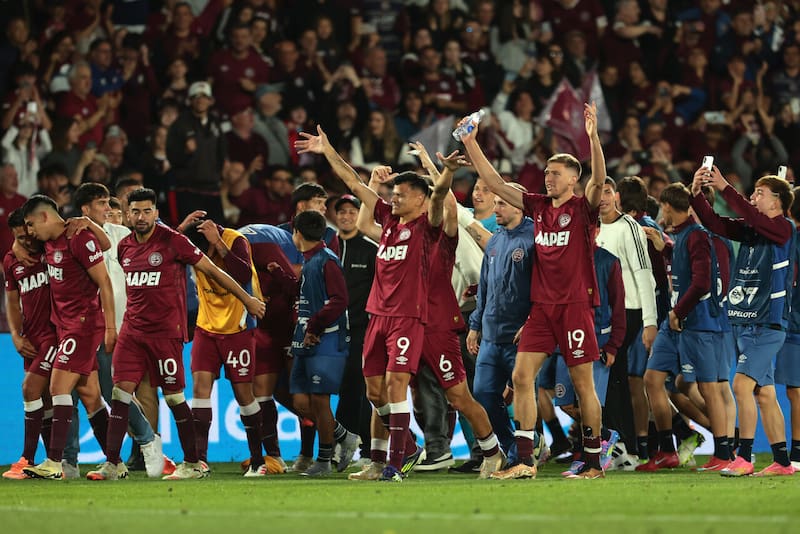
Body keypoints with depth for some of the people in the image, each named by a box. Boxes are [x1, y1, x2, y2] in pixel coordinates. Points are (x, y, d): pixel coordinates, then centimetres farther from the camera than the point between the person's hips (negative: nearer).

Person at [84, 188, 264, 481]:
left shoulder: (172, 241, -9)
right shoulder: (124, 247, 9)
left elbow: (212, 270, -3)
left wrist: (247, 299, 1)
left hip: (166, 332, -6)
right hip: (132, 330, 6)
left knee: (174, 397, -1)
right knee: (120, 392, -1)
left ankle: (193, 464, 8)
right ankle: (113, 464, 2)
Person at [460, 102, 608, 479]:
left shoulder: (582, 208, -4)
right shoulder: (538, 206, 11)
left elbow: (599, 180, -22)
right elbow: (494, 183, 12)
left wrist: (593, 137, -35)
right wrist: (471, 145, 5)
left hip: (575, 304, -6)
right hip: (541, 304, 6)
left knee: (583, 383, -1)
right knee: (521, 377, -3)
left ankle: (593, 462, 7)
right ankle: (524, 461, -2)